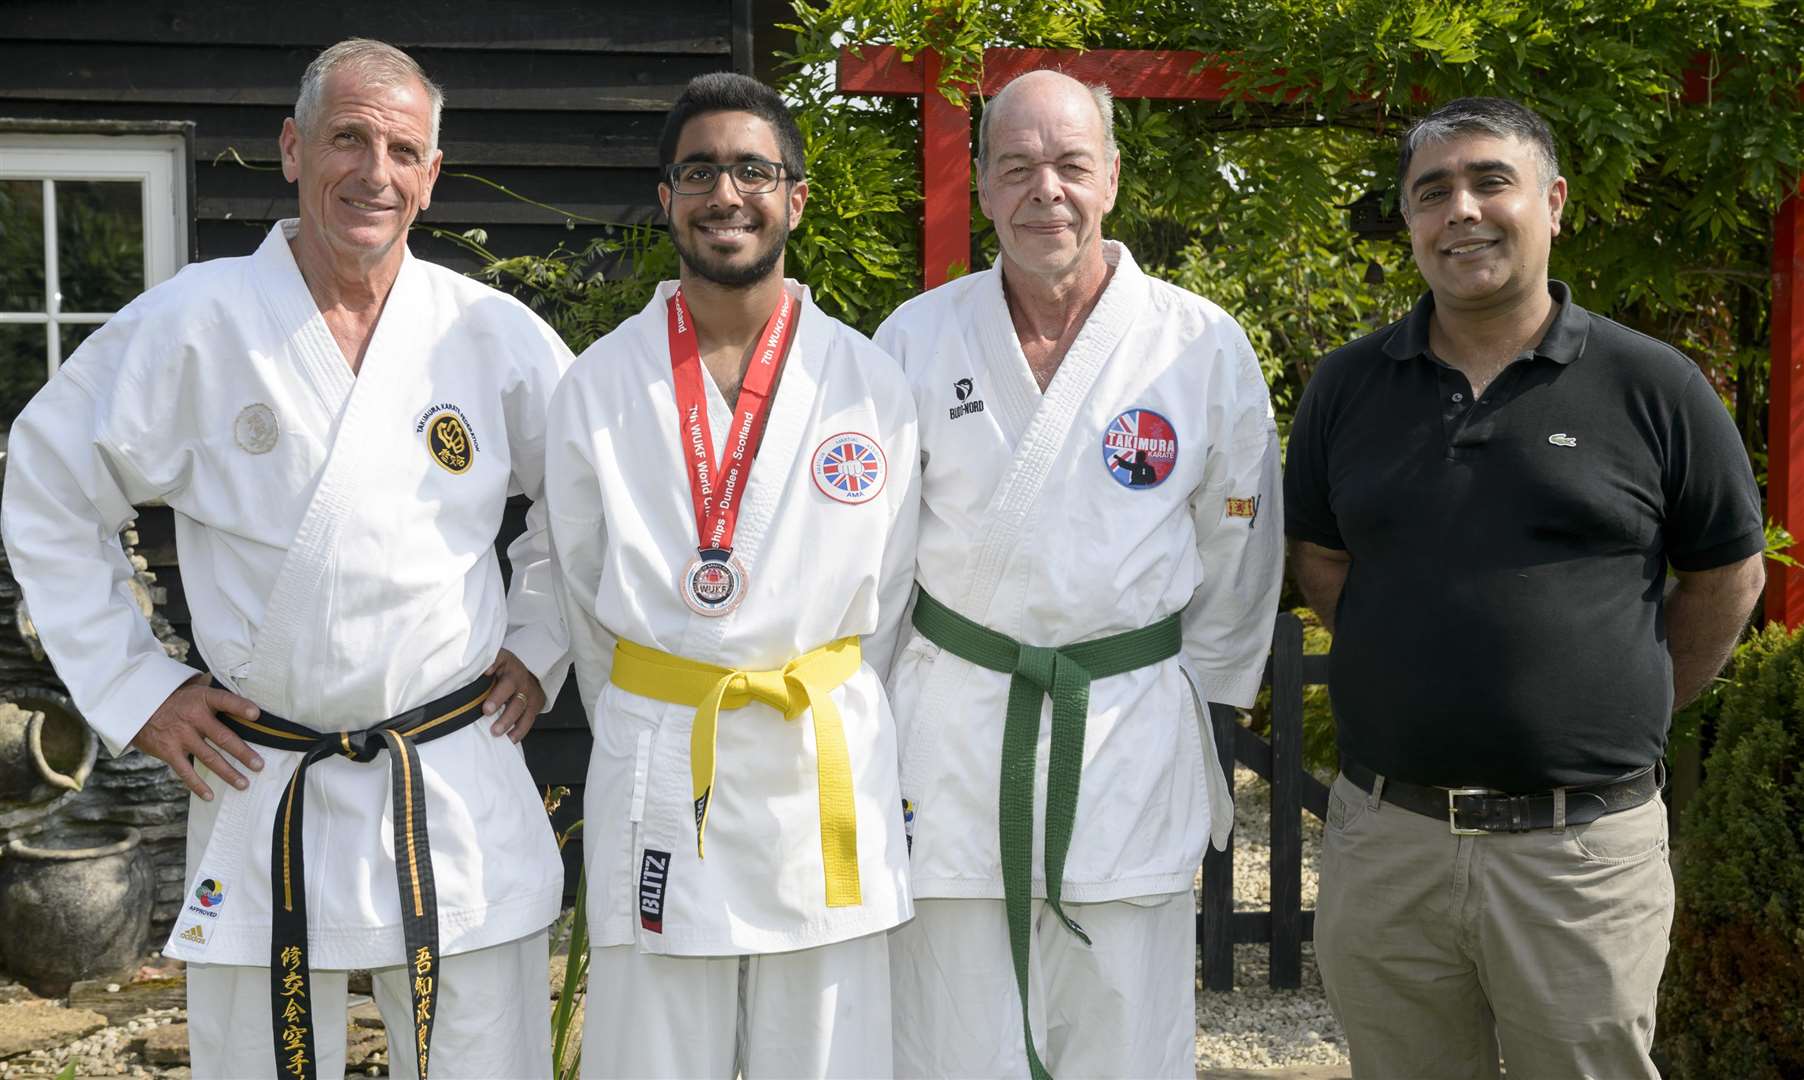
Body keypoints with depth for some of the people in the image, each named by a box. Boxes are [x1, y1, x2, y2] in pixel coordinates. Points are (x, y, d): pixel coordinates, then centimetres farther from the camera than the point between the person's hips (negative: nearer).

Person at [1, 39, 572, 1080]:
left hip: (464, 788, 1)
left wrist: (537, 648, 8)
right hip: (263, 794, -1)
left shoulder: (495, 333, 0)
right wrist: (133, 685, 0)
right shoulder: (193, 325, -5)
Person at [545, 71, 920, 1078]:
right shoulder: (600, 384, 1)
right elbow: (583, 592, 10)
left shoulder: (871, 382, 0)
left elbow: (888, 593, 8)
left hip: (827, 765, 0)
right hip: (653, 770, 0)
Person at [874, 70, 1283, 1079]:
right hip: (950, 734, 1)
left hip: (1134, 746, 0)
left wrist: (1185, 704, 12)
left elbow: (1236, 559, 9)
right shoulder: (915, 339, 0)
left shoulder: (1206, 346, -2)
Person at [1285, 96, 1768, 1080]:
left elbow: (1725, 576, 7)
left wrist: (1624, 717, 9)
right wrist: (1427, 676, 11)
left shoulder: (1652, 387, -3)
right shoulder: (1347, 387, 4)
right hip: (1384, 840, 3)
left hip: (1585, 845, -2)